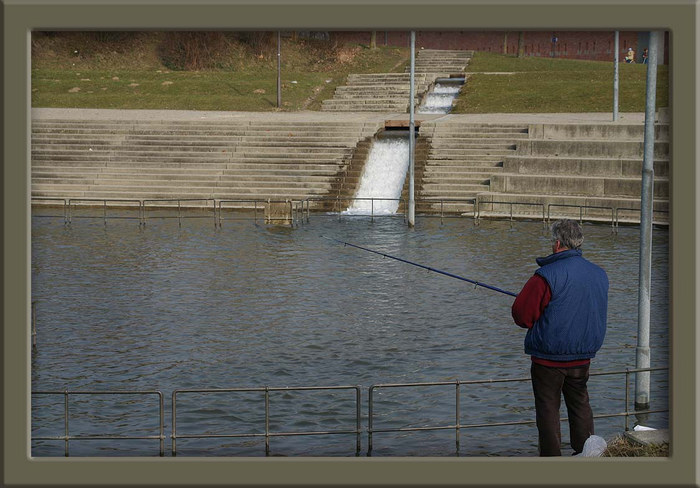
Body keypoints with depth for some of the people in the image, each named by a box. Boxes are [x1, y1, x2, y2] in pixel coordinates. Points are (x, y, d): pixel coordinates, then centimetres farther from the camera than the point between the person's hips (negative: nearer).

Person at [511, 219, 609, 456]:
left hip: (548, 359, -6)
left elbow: (521, 316, -14)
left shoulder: (546, 276, -19)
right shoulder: (599, 275, 3)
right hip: (583, 358, 6)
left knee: (548, 410, 4)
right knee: (580, 406, 17)